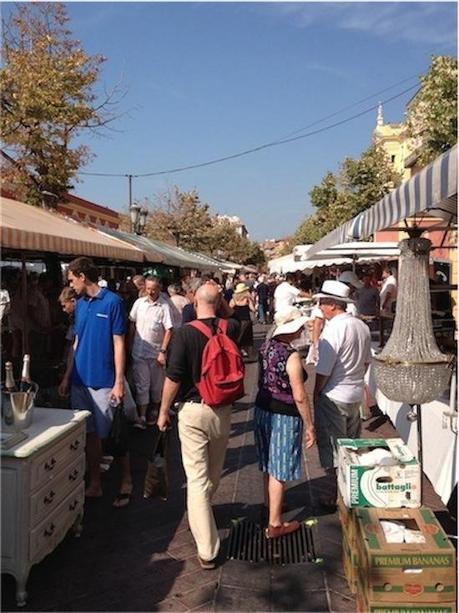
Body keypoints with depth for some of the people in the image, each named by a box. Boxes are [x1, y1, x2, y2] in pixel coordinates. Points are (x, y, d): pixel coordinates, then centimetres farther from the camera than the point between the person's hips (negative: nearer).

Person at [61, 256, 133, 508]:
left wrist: (119, 382, -14)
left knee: (113, 435, 2)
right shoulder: (80, 304, 9)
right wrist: (68, 376, 12)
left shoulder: (112, 301, -10)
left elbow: (119, 344, -11)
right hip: (80, 380, 6)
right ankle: (94, 485, 25)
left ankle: (126, 484, 19)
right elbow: (77, 342, 15)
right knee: (89, 434, 13)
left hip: (104, 381, -6)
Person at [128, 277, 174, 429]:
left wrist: (163, 351, -14)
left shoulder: (164, 306, -11)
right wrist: (130, 346, 8)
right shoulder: (139, 303, 0)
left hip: (156, 353, -2)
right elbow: (132, 325, 9)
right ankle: (142, 417, 5)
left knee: (156, 386, 13)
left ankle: (153, 412, 31)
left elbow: (169, 330, -11)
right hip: (139, 352, 2)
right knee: (141, 385, 2)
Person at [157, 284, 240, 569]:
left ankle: (207, 550, 1)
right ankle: (203, 509, 50)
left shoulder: (184, 333, -15)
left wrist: (163, 411, -4)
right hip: (223, 410, 4)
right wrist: (221, 307, 12)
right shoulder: (231, 329, -4)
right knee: (214, 471, 23)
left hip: (193, 409, -4)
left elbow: (173, 378, -15)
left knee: (197, 477, 1)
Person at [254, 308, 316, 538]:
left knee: (268, 463, 25)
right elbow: (299, 396, -21)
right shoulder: (292, 356, -23)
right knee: (279, 470, 4)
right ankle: (275, 524, 15)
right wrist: (309, 426, -12)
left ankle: (269, 503, 46)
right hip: (284, 416, -8)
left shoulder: (266, 347, 0)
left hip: (263, 409, 8)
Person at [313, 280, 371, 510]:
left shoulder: (333, 329, -22)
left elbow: (323, 370, -19)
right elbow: (366, 361, 13)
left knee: (332, 448, 6)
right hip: (356, 395, 8)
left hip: (334, 398, -8)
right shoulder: (362, 326, 2)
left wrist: (315, 394, -5)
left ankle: (336, 497, 16)